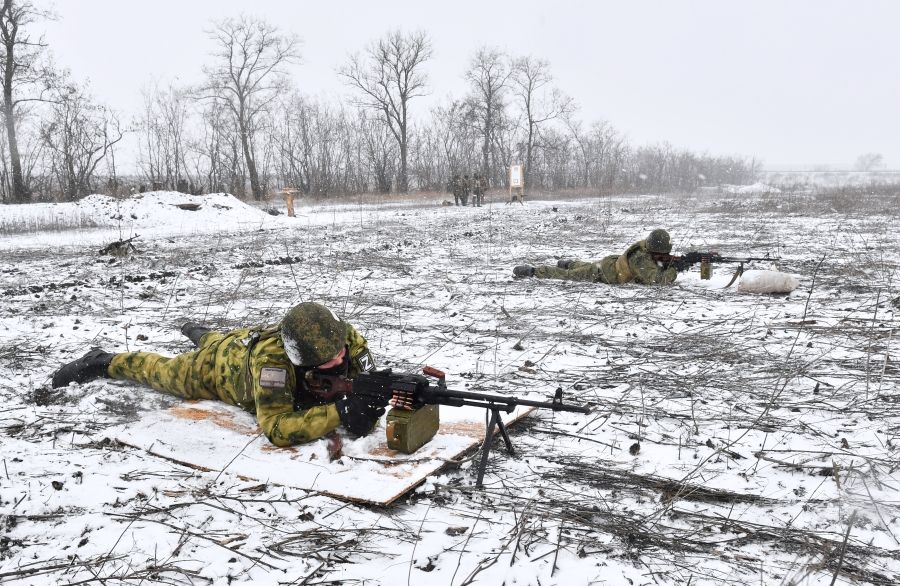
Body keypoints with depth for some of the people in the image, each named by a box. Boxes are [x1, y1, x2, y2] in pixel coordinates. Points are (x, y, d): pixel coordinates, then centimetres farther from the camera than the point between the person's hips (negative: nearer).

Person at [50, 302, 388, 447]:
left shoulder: (340, 336, -39)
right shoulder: (271, 358, -52)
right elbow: (276, 429, -53)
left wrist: (369, 402, -53)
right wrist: (339, 412, -65)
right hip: (220, 366, -5)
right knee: (165, 373, 26)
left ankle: (198, 333, 75)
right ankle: (101, 362, 52)